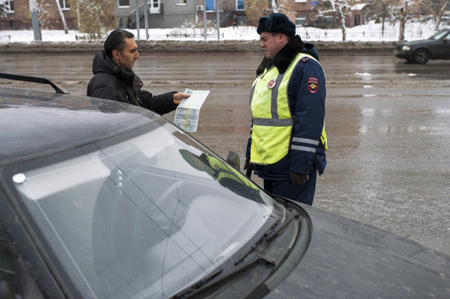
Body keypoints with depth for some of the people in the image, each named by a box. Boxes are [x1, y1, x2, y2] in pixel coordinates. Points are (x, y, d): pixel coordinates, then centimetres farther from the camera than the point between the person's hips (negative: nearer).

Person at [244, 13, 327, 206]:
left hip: (291, 167, -9)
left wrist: (301, 163, -22)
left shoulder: (306, 67, -12)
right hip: (268, 165, 9)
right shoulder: (269, 68, 17)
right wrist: (251, 153, 21)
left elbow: (310, 120, -20)